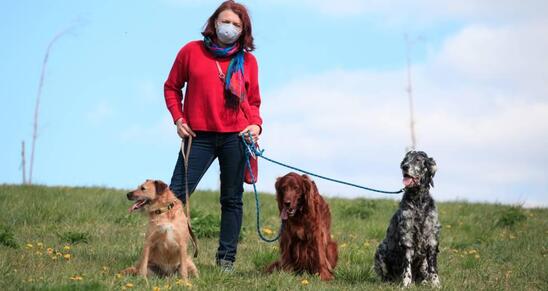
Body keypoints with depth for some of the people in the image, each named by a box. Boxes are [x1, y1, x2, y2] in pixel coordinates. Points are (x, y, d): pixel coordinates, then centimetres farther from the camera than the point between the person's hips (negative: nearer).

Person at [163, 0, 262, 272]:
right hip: (199, 136, -1)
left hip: (236, 137, 1)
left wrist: (256, 124, -6)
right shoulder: (191, 51, 4)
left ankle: (226, 259, 11)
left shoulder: (248, 60, 7)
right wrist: (178, 118, -1)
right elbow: (172, 87, 10)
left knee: (232, 199, 5)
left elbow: (253, 101, 12)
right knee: (176, 194, -6)